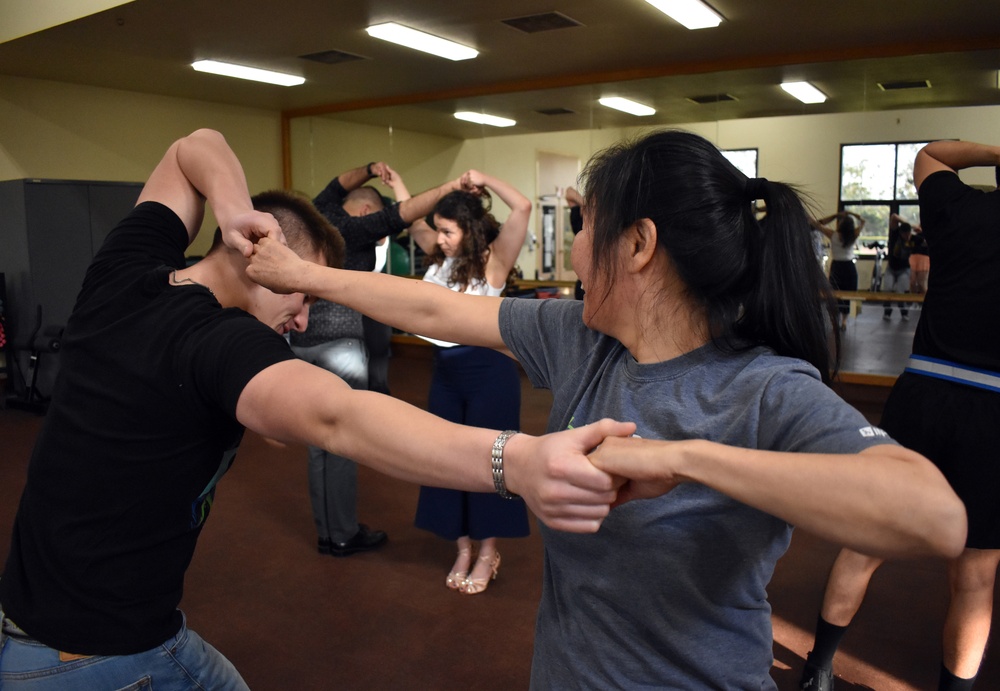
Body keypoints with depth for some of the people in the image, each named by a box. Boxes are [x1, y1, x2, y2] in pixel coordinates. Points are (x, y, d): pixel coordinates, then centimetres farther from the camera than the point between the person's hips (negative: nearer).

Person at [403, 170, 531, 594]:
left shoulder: (493, 260, -12)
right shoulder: (441, 257, 5)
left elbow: (522, 208, -24)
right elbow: (412, 221, 22)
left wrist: (483, 181, -15)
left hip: (487, 370, -6)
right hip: (446, 370, 7)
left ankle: (488, 553, 23)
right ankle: (464, 548, 28)